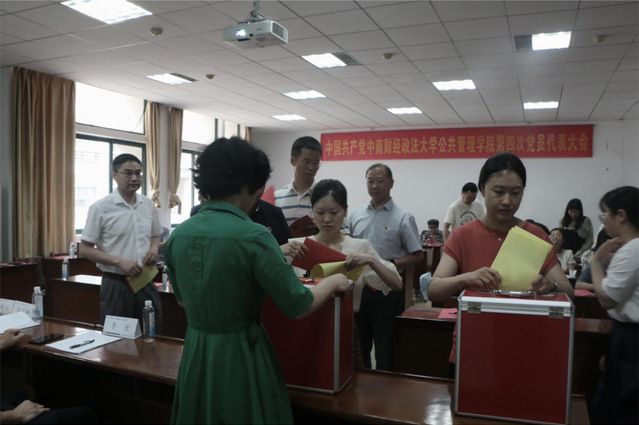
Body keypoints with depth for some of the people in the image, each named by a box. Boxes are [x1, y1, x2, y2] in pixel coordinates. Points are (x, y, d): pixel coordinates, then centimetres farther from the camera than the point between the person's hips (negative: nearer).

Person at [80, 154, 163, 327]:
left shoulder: (148, 205, 5)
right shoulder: (101, 208, -9)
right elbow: (85, 249, -6)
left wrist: (154, 248, -5)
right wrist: (119, 262, -18)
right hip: (116, 284, -4)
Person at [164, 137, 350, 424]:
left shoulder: (179, 235, -2)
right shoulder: (253, 236, -21)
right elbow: (297, 306, -17)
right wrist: (334, 281, 2)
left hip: (194, 354, 6)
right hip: (241, 355, -5)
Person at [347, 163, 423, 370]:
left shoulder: (403, 218, -7)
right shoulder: (355, 214, 5)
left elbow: (417, 256, -6)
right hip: (358, 287, 4)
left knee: (384, 347, 7)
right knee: (359, 344, 18)